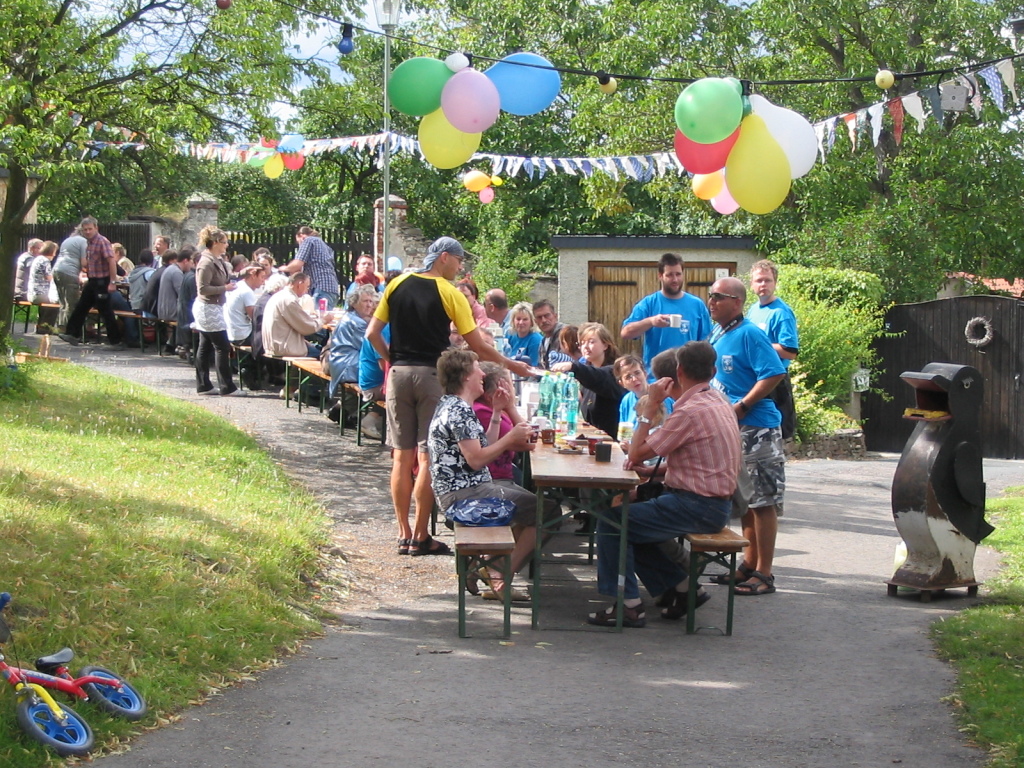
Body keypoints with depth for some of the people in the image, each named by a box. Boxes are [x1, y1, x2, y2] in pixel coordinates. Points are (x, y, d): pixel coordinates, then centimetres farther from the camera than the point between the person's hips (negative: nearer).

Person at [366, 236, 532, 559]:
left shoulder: (397, 285, 7)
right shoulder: (449, 294, -6)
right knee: (427, 457, -1)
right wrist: (510, 364, 7)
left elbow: (372, 333, 5)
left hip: (399, 374, 4)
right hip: (431, 375, -4)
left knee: (402, 456, 7)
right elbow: (477, 345, -5)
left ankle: (404, 534, 10)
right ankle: (420, 537, 0)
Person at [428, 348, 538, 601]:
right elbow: (476, 459, -22)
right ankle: (499, 578, -5)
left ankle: (491, 568, 12)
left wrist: (497, 412, 12)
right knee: (542, 512, -10)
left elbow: (483, 447, 16)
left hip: (460, 490, 11)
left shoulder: (454, 406, 17)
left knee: (529, 500, 24)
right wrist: (511, 437, -14)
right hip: (465, 493, -11)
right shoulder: (459, 411, -17)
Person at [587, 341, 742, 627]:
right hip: (714, 504, 10)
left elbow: (636, 454, -15)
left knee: (611, 522, -7)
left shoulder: (691, 411, -19)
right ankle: (683, 588, 18)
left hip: (697, 507, -10)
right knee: (633, 527, 19)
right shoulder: (718, 402, 11)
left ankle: (629, 606, -5)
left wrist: (650, 407, -7)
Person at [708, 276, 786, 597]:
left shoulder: (749, 335, -14)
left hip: (756, 428, -10)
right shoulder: (717, 334, 13)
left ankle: (764, 574, 0)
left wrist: (741, 408, -22)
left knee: (762, 501, -4)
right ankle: (750, 564, 26)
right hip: (729, 429, 10)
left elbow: (774, 374, -22)